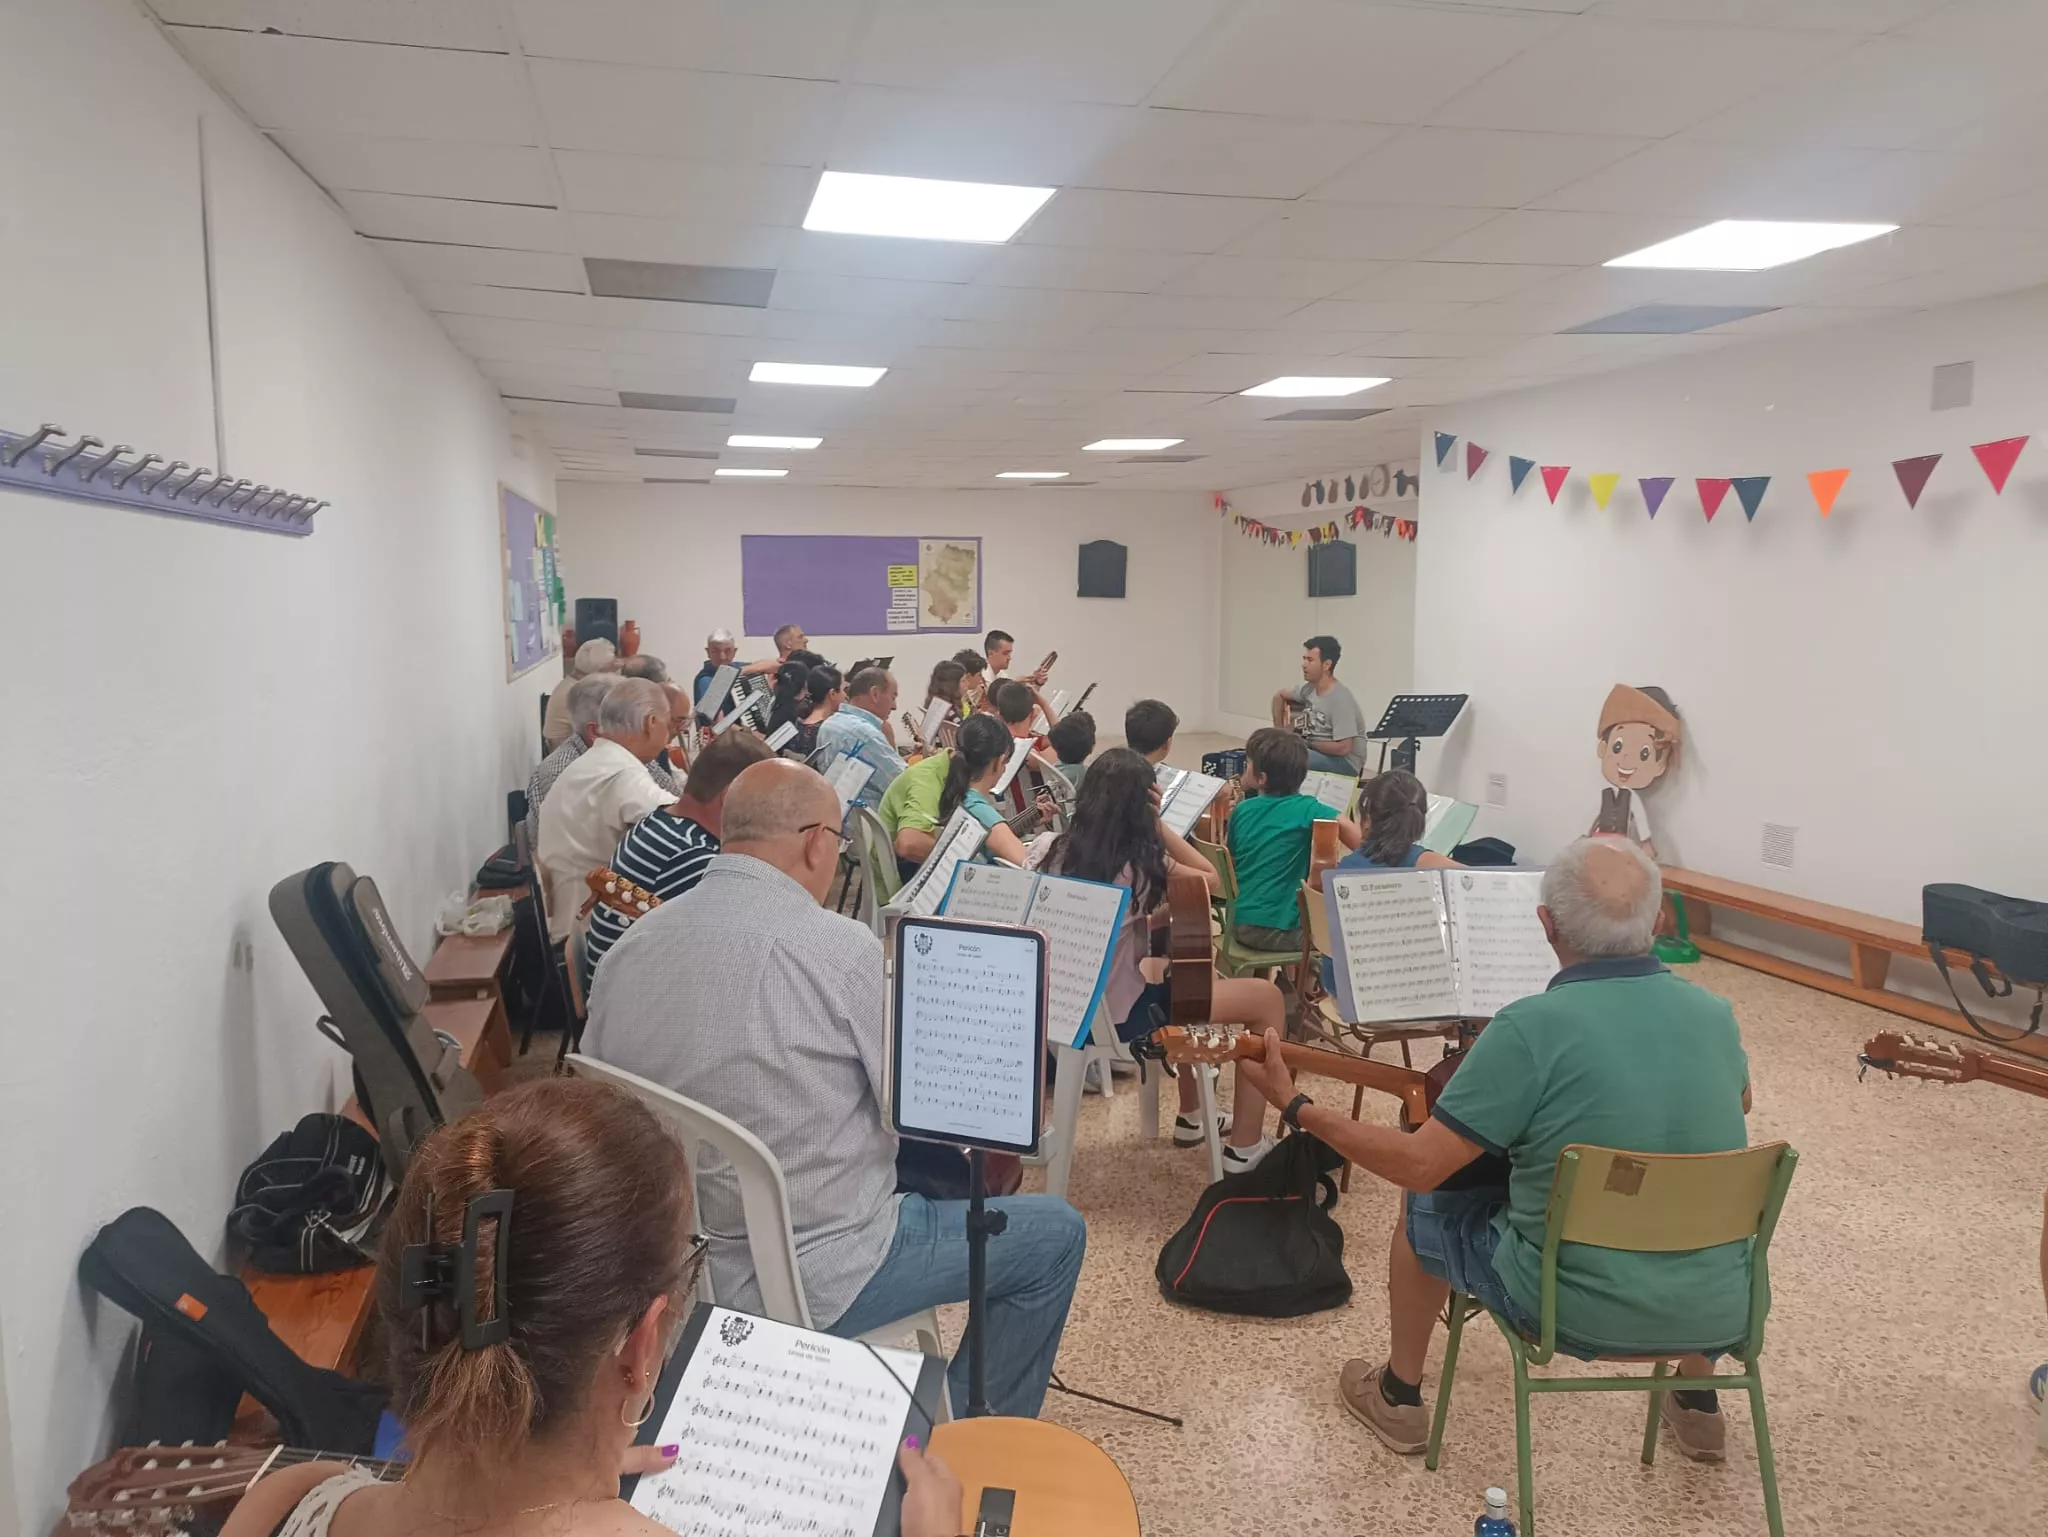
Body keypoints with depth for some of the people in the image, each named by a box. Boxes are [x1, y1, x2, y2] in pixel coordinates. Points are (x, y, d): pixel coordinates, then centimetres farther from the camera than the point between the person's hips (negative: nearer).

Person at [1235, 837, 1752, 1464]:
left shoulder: (1532, 1027, -22)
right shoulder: (1714, 1014, -5)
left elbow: (1418, 1164, -19)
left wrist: (1295, 1107, -8)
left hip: (1579, 1310, -4)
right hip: (1719, 1311, 5)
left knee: (1425, 1208, 21)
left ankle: (1399, 1395, 36)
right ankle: (1698, 1402, 46)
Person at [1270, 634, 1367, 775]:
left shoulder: (1340, 699, -22)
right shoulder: (1309, 688, 1)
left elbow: (1343, 748, -25)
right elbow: (1279, 696, 21)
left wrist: (1306, 743, -14)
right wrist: (1279, 731, 10)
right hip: (1318, 753, 8)